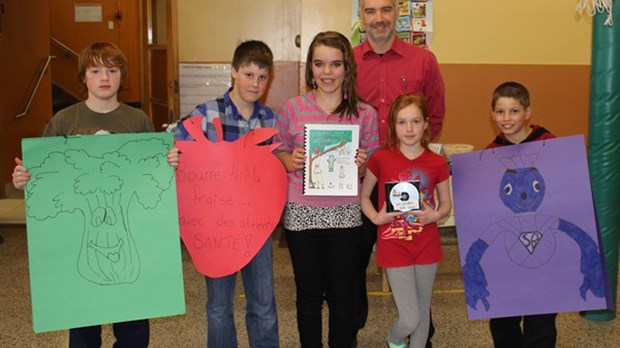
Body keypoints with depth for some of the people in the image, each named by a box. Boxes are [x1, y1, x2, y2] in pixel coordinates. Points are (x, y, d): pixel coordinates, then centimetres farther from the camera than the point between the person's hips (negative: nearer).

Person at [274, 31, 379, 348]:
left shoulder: (365, 114, 0)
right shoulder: (292, 109, -1)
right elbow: (277, 152, 7)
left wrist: (361, 165, -16)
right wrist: (291, 162, -14)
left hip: (344, 214, 0)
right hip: (302, 213, 0)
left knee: (341, 294, 11)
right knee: (308, 294, 13)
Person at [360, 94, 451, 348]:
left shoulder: (437, 163, -2)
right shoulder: (381, 158, -7)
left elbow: (446, 203, 9)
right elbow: (364, 196, 3)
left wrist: (435, 215, -12)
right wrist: (376, 217, -15)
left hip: (427, 246, 3)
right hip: (394, 248, -2)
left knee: (423, 311, 14)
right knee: (410, 318, -4)